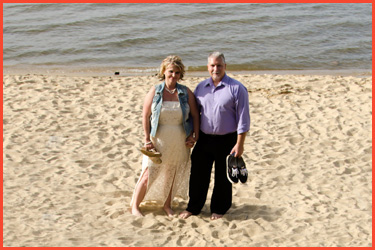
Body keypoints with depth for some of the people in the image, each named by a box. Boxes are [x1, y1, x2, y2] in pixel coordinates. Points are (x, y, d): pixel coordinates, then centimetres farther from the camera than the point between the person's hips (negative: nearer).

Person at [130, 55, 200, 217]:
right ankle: (135, 206, 12)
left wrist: (194, 136, -2)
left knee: (172, 175, 12)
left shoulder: (186, 93, 0)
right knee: (148, 175, -2)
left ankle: (167, 205, 30)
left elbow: (195, 115, 5)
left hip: (179, 143, 2)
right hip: (158, 142, -2)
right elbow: (145, 116, -3)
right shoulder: (155, 91, -4)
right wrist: (147, 139, -8)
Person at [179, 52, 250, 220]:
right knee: (198, 174, 9)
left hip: (226, 140, -4)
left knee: (223, 177, 9)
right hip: (204, 138, 4)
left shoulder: (236, 88, -9)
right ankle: (193, 207, 24)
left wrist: (239, 144, -14)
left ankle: (219, 209, 27)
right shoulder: (201, 87, 6)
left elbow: (243, 118, -10)